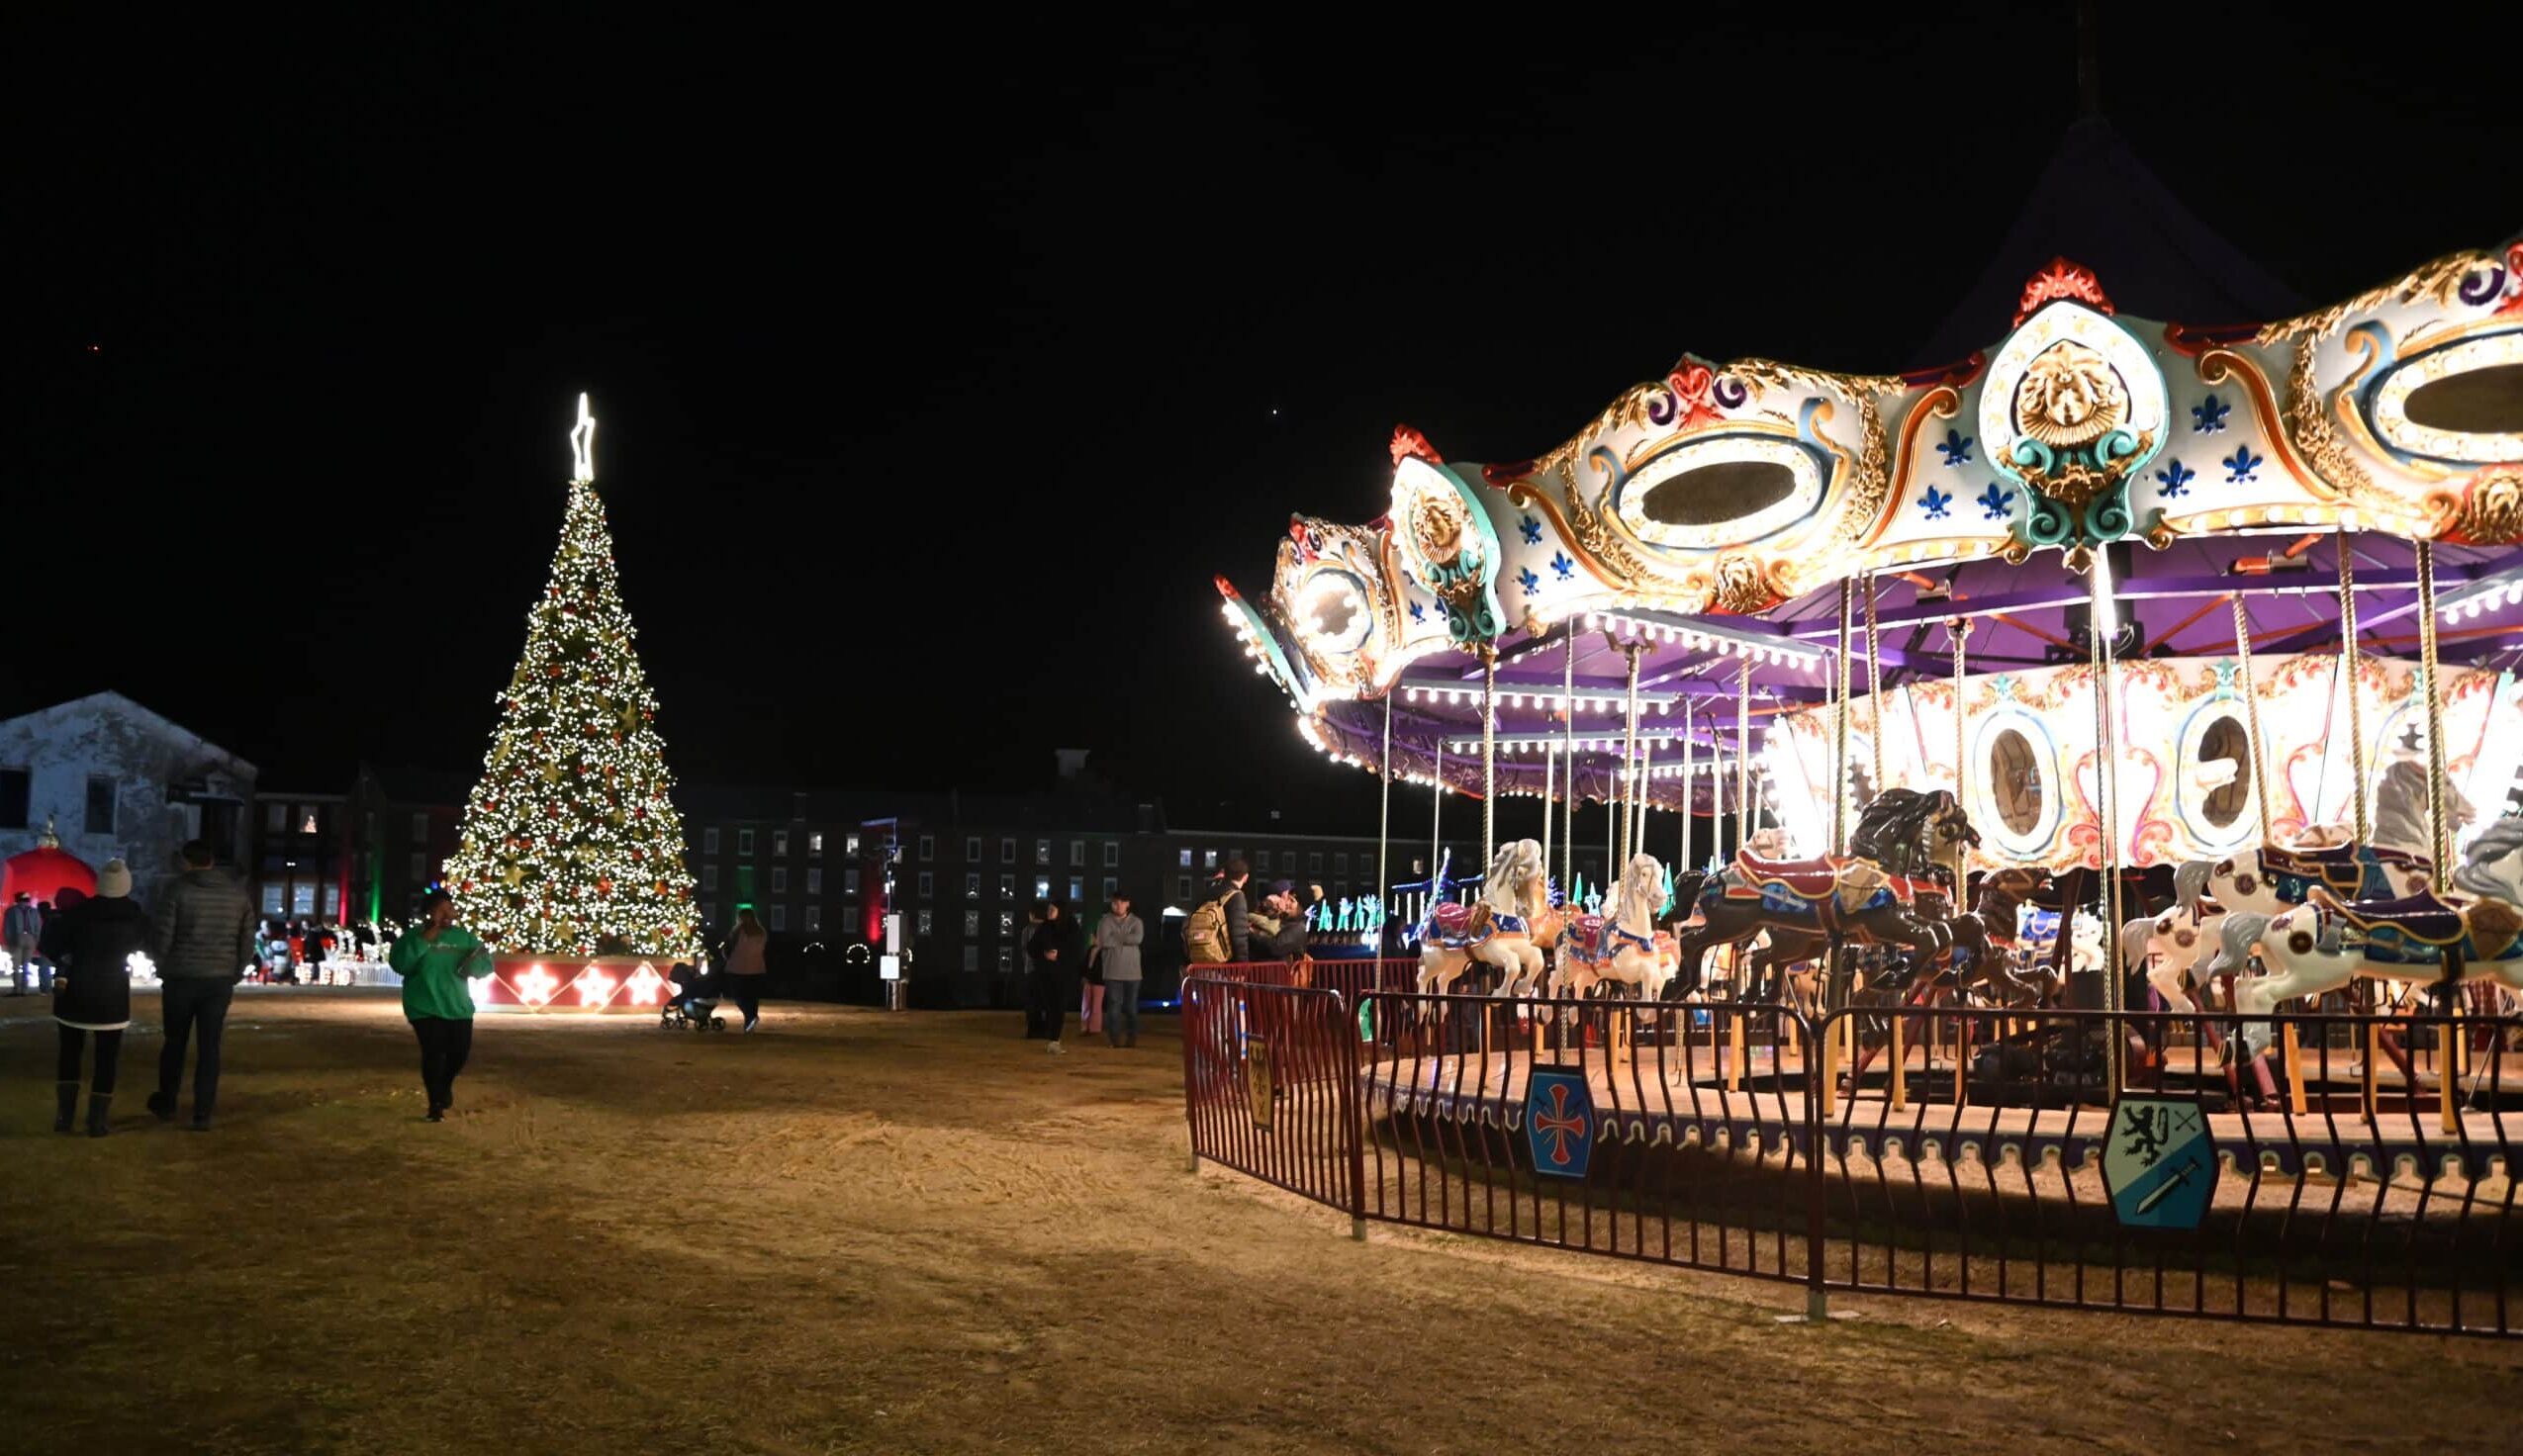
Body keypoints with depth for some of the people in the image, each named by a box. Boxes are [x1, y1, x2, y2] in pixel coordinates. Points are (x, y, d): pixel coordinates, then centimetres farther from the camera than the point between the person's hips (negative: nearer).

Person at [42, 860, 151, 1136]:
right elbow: (146, 946, 12)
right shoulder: (136, 916, -6)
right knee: (106, 1058, 5)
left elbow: (50, 946, -11)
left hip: (75, 992, 0)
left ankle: (64, 1114, 9)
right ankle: (97, 1121, 0)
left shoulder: (79, 912, -11)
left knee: (70, 1052, 16)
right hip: (113, 996, 0)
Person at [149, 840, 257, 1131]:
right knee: (210, 1047, 4)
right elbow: (248, 940, 7)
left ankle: (166, 1105, 28)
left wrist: (163, 970, 6)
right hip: (221, 980, 2)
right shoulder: (236, 893, 6)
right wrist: (235, 975, 14)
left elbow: (164, 936, -9)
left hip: (181, 978, -2)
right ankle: (202, 1114, 3)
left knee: (175, 1042, 15)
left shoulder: (176, 890, -6)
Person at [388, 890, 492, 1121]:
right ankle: (436, 1104, 4)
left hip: (458, 1006, 4)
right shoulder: (414, 935, -4)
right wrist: (424, 941, -25)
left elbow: (486, 964, 8)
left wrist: (476, 963, -16)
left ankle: (445, 1085, 39)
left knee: (460, 1052, 7)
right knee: (433, 1054, -10)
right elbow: (399, 963, -19)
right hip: (426, 1008, -4)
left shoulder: (464, 936, 7)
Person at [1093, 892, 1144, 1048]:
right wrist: (1125, 940, -6)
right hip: (1113, 972, -1)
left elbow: (1138, 938, -12)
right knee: (1114, 1005, -4)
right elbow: (1104, 941, -11)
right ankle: (1115, 1038, 2)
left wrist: (1115, 938, -8)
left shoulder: (1136, 922, 8)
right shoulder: (1105, 921, 5)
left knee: (1131, 1006, 4)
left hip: (1132, 971, 1)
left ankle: (1132, 1038, 12)